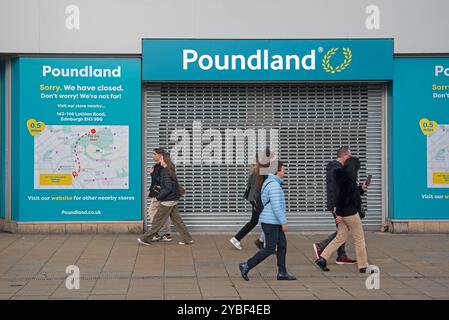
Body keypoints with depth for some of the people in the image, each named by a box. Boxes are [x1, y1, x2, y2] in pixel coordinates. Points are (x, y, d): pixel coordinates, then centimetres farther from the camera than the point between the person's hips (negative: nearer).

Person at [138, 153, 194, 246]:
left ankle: (146, 239, 9)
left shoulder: (166, 173, -19)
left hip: (167, 201, -9)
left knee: (158, 220, 0)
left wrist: (159, 197, -15)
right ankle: (188, 239, 12)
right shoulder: (170, 171, 10)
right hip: (174, 200, 9)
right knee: (177, 220, 12)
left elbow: (168, 188, -24)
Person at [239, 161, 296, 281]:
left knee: (282, 245, 10)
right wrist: (284, 222, -19)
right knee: (270, 249, -5)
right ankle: (246, 266, 0)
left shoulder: (269, 182, 14)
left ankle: (282, 273, 13)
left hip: (274, 222, 10)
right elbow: (276, 207, -23)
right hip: (271, 222, -10)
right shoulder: (274, 185, -19)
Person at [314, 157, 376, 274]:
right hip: (350, 212, -9)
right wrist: (340, 214, -23)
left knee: (340, 238, 14)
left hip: (342, 212, 9)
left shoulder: (343, 176, 12)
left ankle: (322, 258, 8)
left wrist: (361, 188, 27)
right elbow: (344, 196, -23)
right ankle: (363, 266, 10)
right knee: (359, 239, 2)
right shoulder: (349, 177, -18)